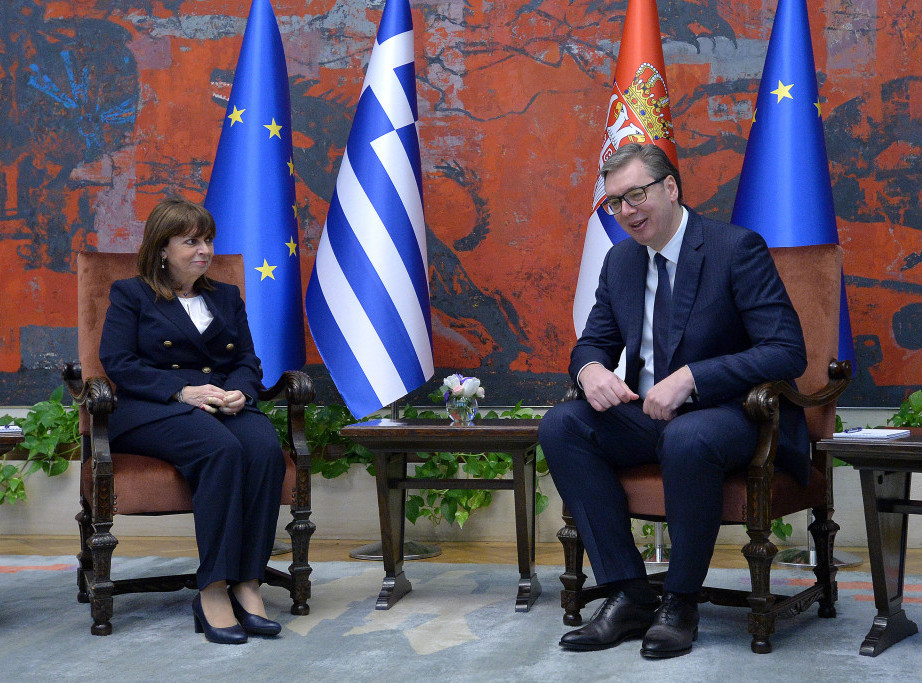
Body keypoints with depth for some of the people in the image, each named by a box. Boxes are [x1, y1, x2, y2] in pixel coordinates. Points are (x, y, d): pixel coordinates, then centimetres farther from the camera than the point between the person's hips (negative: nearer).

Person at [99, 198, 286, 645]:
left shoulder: (226, 297, 26)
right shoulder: (130, 295, 13)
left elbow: (249, 362, 18)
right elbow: (118, 364, -1)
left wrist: (239, 391, -7)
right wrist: (182, 391, -15)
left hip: (226, 405, 4)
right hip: (152, 411, -4)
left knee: (265, 448, -33)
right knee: (221, 449, -37)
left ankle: (247, 583, -32)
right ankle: (212, 591, -37)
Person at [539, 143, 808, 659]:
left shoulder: (738, 248, -11)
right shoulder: (620, 261, 10)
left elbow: (788, 352, -18)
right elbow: (594, 342, 17)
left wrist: (690, 377, -28)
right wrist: (590, 369, -11)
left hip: (729, 414, -6)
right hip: (649, 415, 7)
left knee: (687, 437, -39)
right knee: (561, 426, -17)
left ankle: (681, 602, -19)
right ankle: (630, 593, -15)